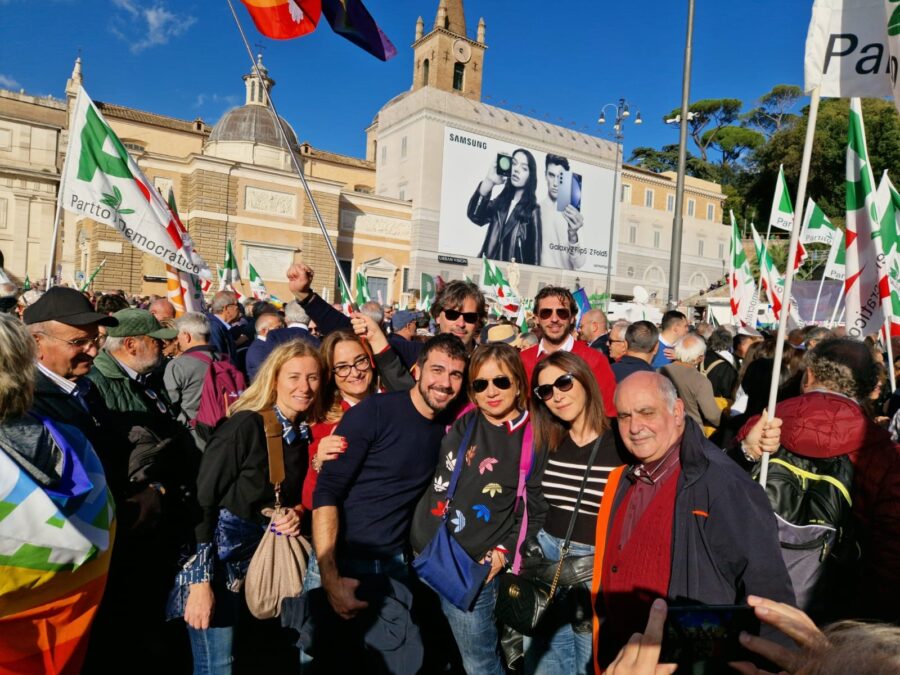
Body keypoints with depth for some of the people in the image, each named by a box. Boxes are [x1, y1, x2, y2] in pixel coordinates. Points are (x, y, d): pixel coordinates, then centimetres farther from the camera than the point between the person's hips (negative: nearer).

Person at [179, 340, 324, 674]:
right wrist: (200, 581, -21)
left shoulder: (302, 436, 3)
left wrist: (297, 515, -9)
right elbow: (201, 500, -18)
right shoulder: (244, 425, -18)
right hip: (219, 561, -7)